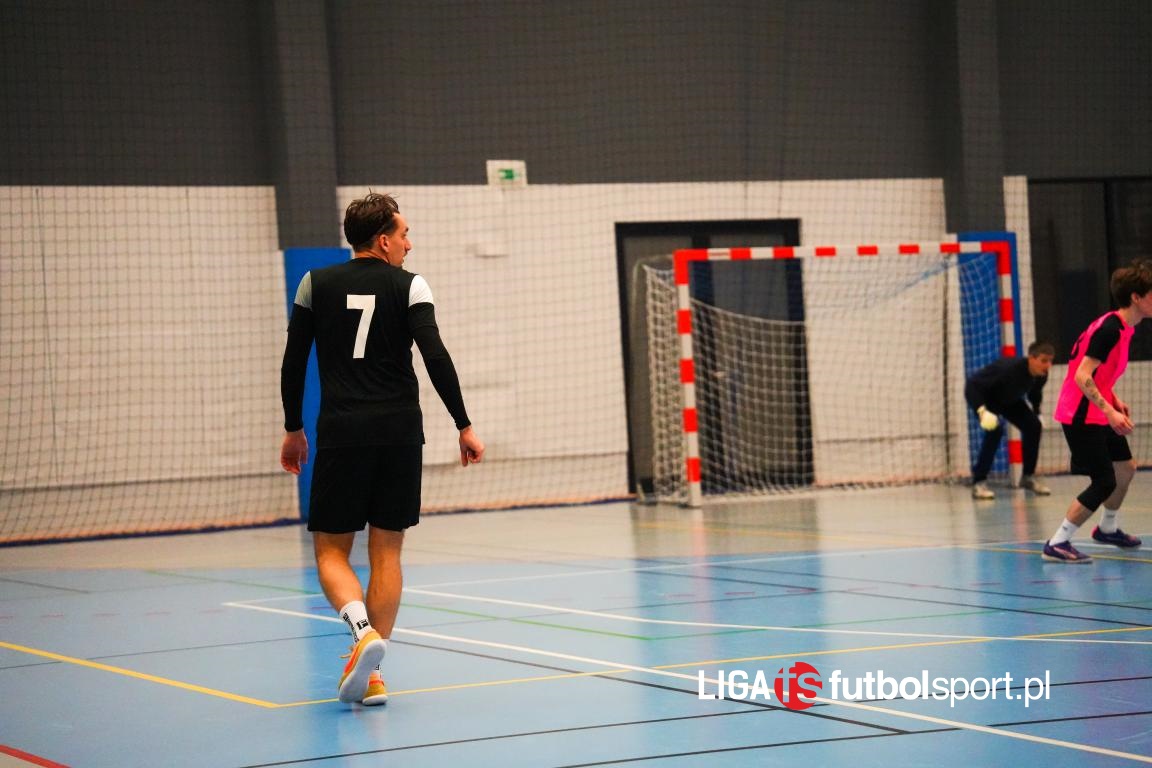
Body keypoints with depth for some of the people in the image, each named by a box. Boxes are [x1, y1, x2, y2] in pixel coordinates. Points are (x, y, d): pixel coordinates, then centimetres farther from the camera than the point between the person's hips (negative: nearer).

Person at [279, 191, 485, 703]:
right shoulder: (409, 287, 1)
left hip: (340, 432, 0)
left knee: (331, 550, 7)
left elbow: (293, 362, 7)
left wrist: (293, 429, 17)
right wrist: (464, 426, -4)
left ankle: (363, 629, -21)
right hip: (400, 430, 0)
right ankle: (371, 673, 4)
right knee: (386, 551, 7)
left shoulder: (316, 285, 6)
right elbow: (436, 358, -8)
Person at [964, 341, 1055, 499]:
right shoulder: (1009, 369, -41)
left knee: (1033, 425, -5)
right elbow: (973, 384, -39)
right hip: (981, 394, -7)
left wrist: (1037, 414, 2)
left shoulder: (1041, 376, -19)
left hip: (1008, 399, 7)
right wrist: (982, 411, -47)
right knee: (995, 429, -28)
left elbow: (1035, 393, 7)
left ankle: (1028, 477, 12)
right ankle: (978, 483, -22)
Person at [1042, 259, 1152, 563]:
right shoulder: (1110, 329, -23)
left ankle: (1107, 529, 41)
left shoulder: (1122, 327, 8)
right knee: (1104, 482, -11)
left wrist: (1115, 401, 10)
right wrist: (1109, 411, -30)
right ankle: (1056, 544, -7)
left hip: (1097, 413, 10)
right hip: (1081, 416, -10)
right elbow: (1082, 376, -27)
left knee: (1126, 467, 20)